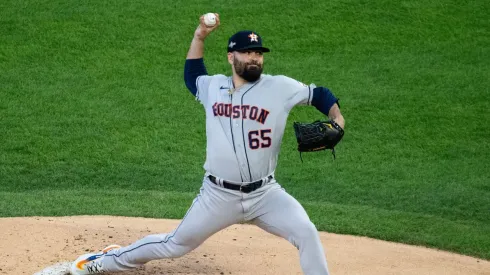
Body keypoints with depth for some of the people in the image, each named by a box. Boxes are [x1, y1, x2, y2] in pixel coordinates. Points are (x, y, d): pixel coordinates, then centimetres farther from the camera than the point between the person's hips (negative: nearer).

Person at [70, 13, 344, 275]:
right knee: (175, 245, 11)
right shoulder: (213, 87, 6)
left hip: (265, 194, -1)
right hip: (219, 195, 1)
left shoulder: (279, 87, -6)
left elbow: (318, 94, 0)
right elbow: (191, 75, 26)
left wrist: (337, 120, -18)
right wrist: (199, 37, 14)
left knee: (307, 233, -21)